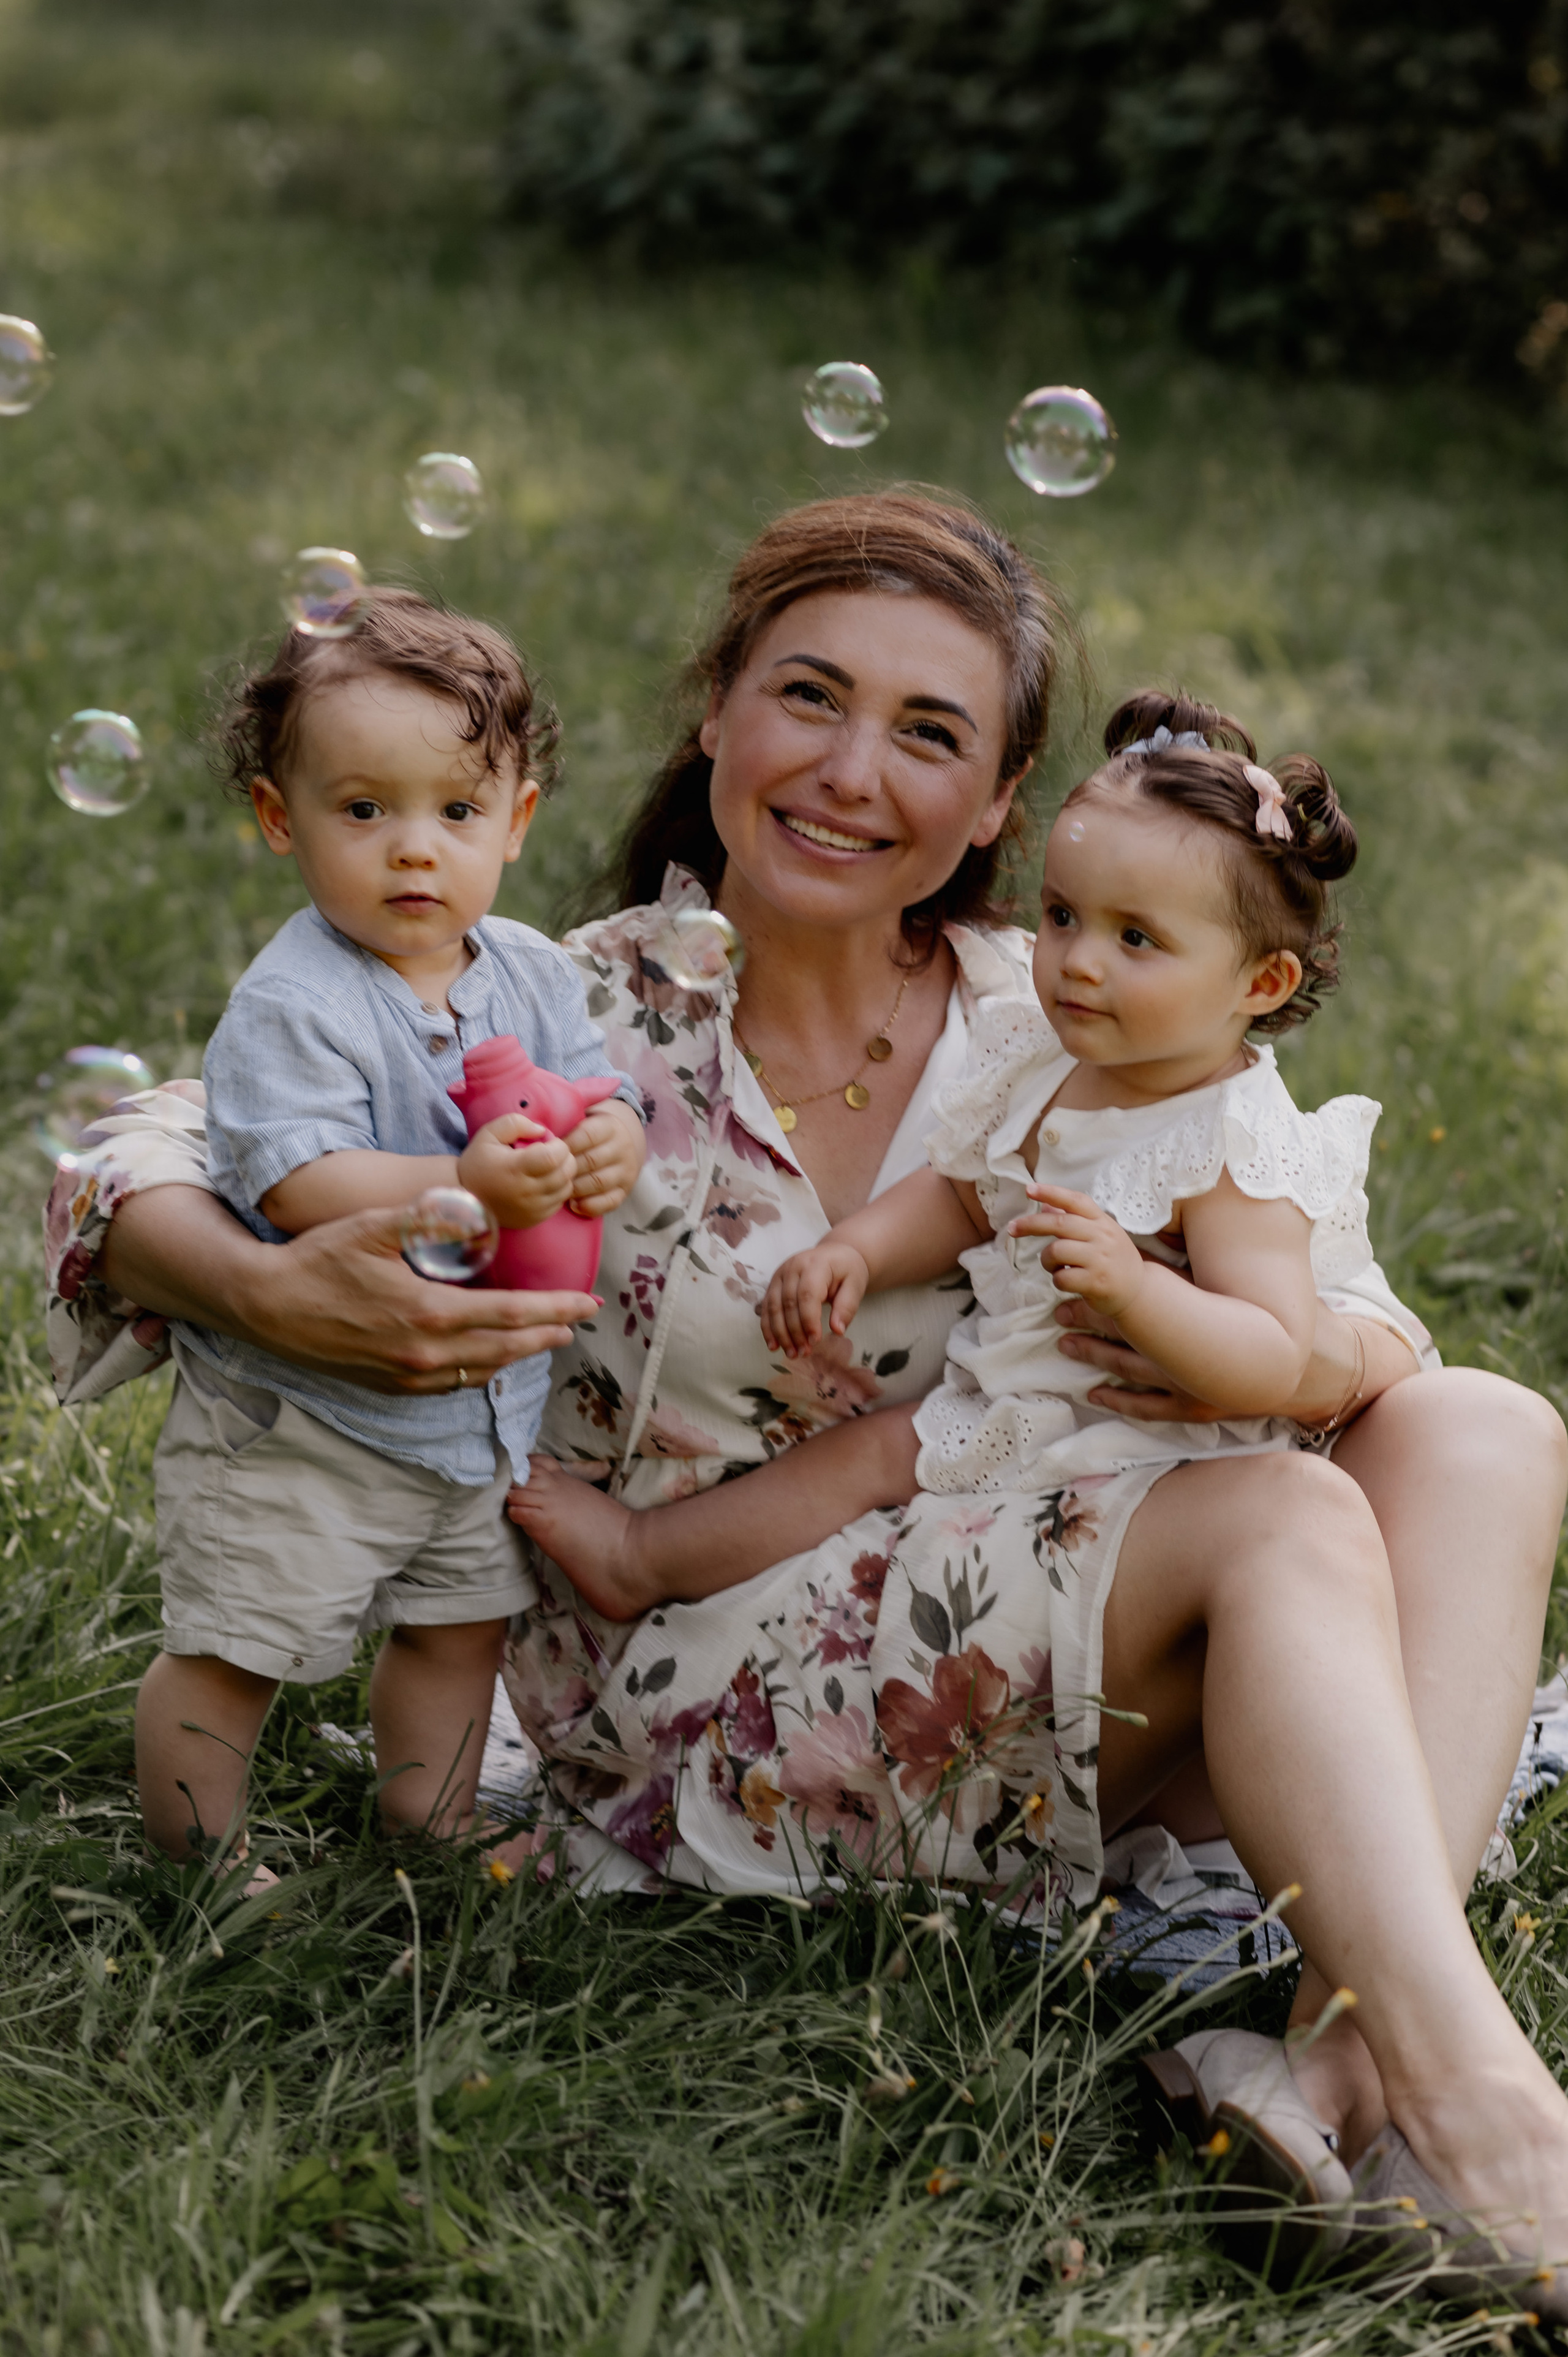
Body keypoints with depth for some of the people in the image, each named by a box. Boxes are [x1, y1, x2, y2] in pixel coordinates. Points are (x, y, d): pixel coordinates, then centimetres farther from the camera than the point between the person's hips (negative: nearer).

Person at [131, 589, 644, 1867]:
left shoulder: (531, 974, -1)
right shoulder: (290, 1004, -22)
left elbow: (606, 1092, 0)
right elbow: (296, 1184, -31)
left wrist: (608, 1142, -25)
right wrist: (466, 1185, -44)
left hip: (483, 1400, 7)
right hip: (298, 1416, -7)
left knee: (462, 1622, 22)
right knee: (232, 1651, 1)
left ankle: (433, 1833, 41)